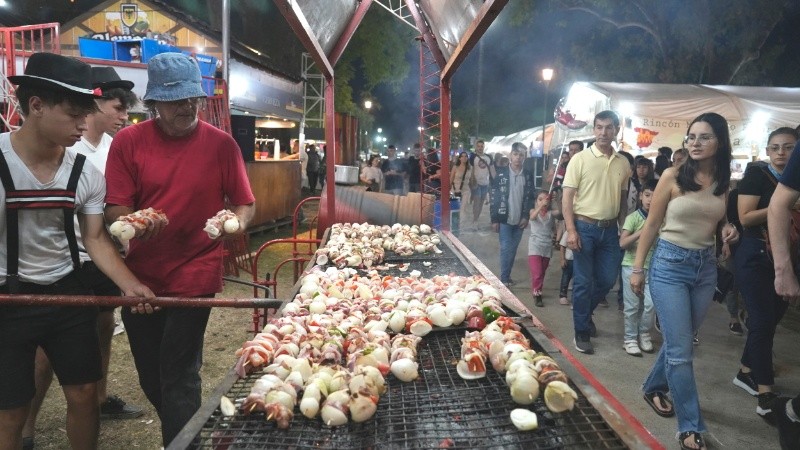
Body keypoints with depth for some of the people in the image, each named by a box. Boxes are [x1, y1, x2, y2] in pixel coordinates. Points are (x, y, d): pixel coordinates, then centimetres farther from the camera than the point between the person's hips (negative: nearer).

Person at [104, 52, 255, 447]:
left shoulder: (221, 143, -3)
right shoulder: (128, 141, -2)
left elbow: (245, 203, 2)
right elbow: (114, 210, -4)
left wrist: (238, 223, -20)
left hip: (194, 277, -3)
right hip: (138, 278, 3)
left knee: (178, 379, -1)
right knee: (150, 377, 17)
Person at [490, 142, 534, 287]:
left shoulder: (528, 175, 3)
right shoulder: (501, 173, -4)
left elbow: (530, 197, 8)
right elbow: (493, 197, -5)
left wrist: (526, 216, 0)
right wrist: (494, 219, -8)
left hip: (519, 220, 3)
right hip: (504, 219, -3)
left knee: (513, 249, 10)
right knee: (506, 248, -1)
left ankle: (507, 276, 21)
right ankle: (504, 279, 8)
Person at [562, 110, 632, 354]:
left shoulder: (623, 163, 7)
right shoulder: (580, 159, -6)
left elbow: (623, 199, 15)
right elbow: (567, 197, -8)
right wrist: (571, 230, -16)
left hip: (609, 229, 5)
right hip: (585, 227, -4)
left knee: (607, 279, 10)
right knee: (583, 282, 1)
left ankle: (585, 313, 37)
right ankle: (582, 333, 15)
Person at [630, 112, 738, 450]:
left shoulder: (724, 183, 5)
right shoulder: (673, 176, -8)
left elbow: (715, 223, 18)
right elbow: (651, 225, -4)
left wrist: (728, 231, -5)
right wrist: (637, 268, -4)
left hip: (706, 266, 5)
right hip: (670, 264, -5)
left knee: (679, 341, 15)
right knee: (680, 349, -4)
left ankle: (654, 388, 40)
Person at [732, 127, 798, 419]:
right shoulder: (756, 175, -6)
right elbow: (745, 218, -14)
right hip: (756, 256, -6)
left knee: (772, 318, 12)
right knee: (763, 321, -10)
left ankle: (746, 373, 28)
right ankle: (765, 395, -7)